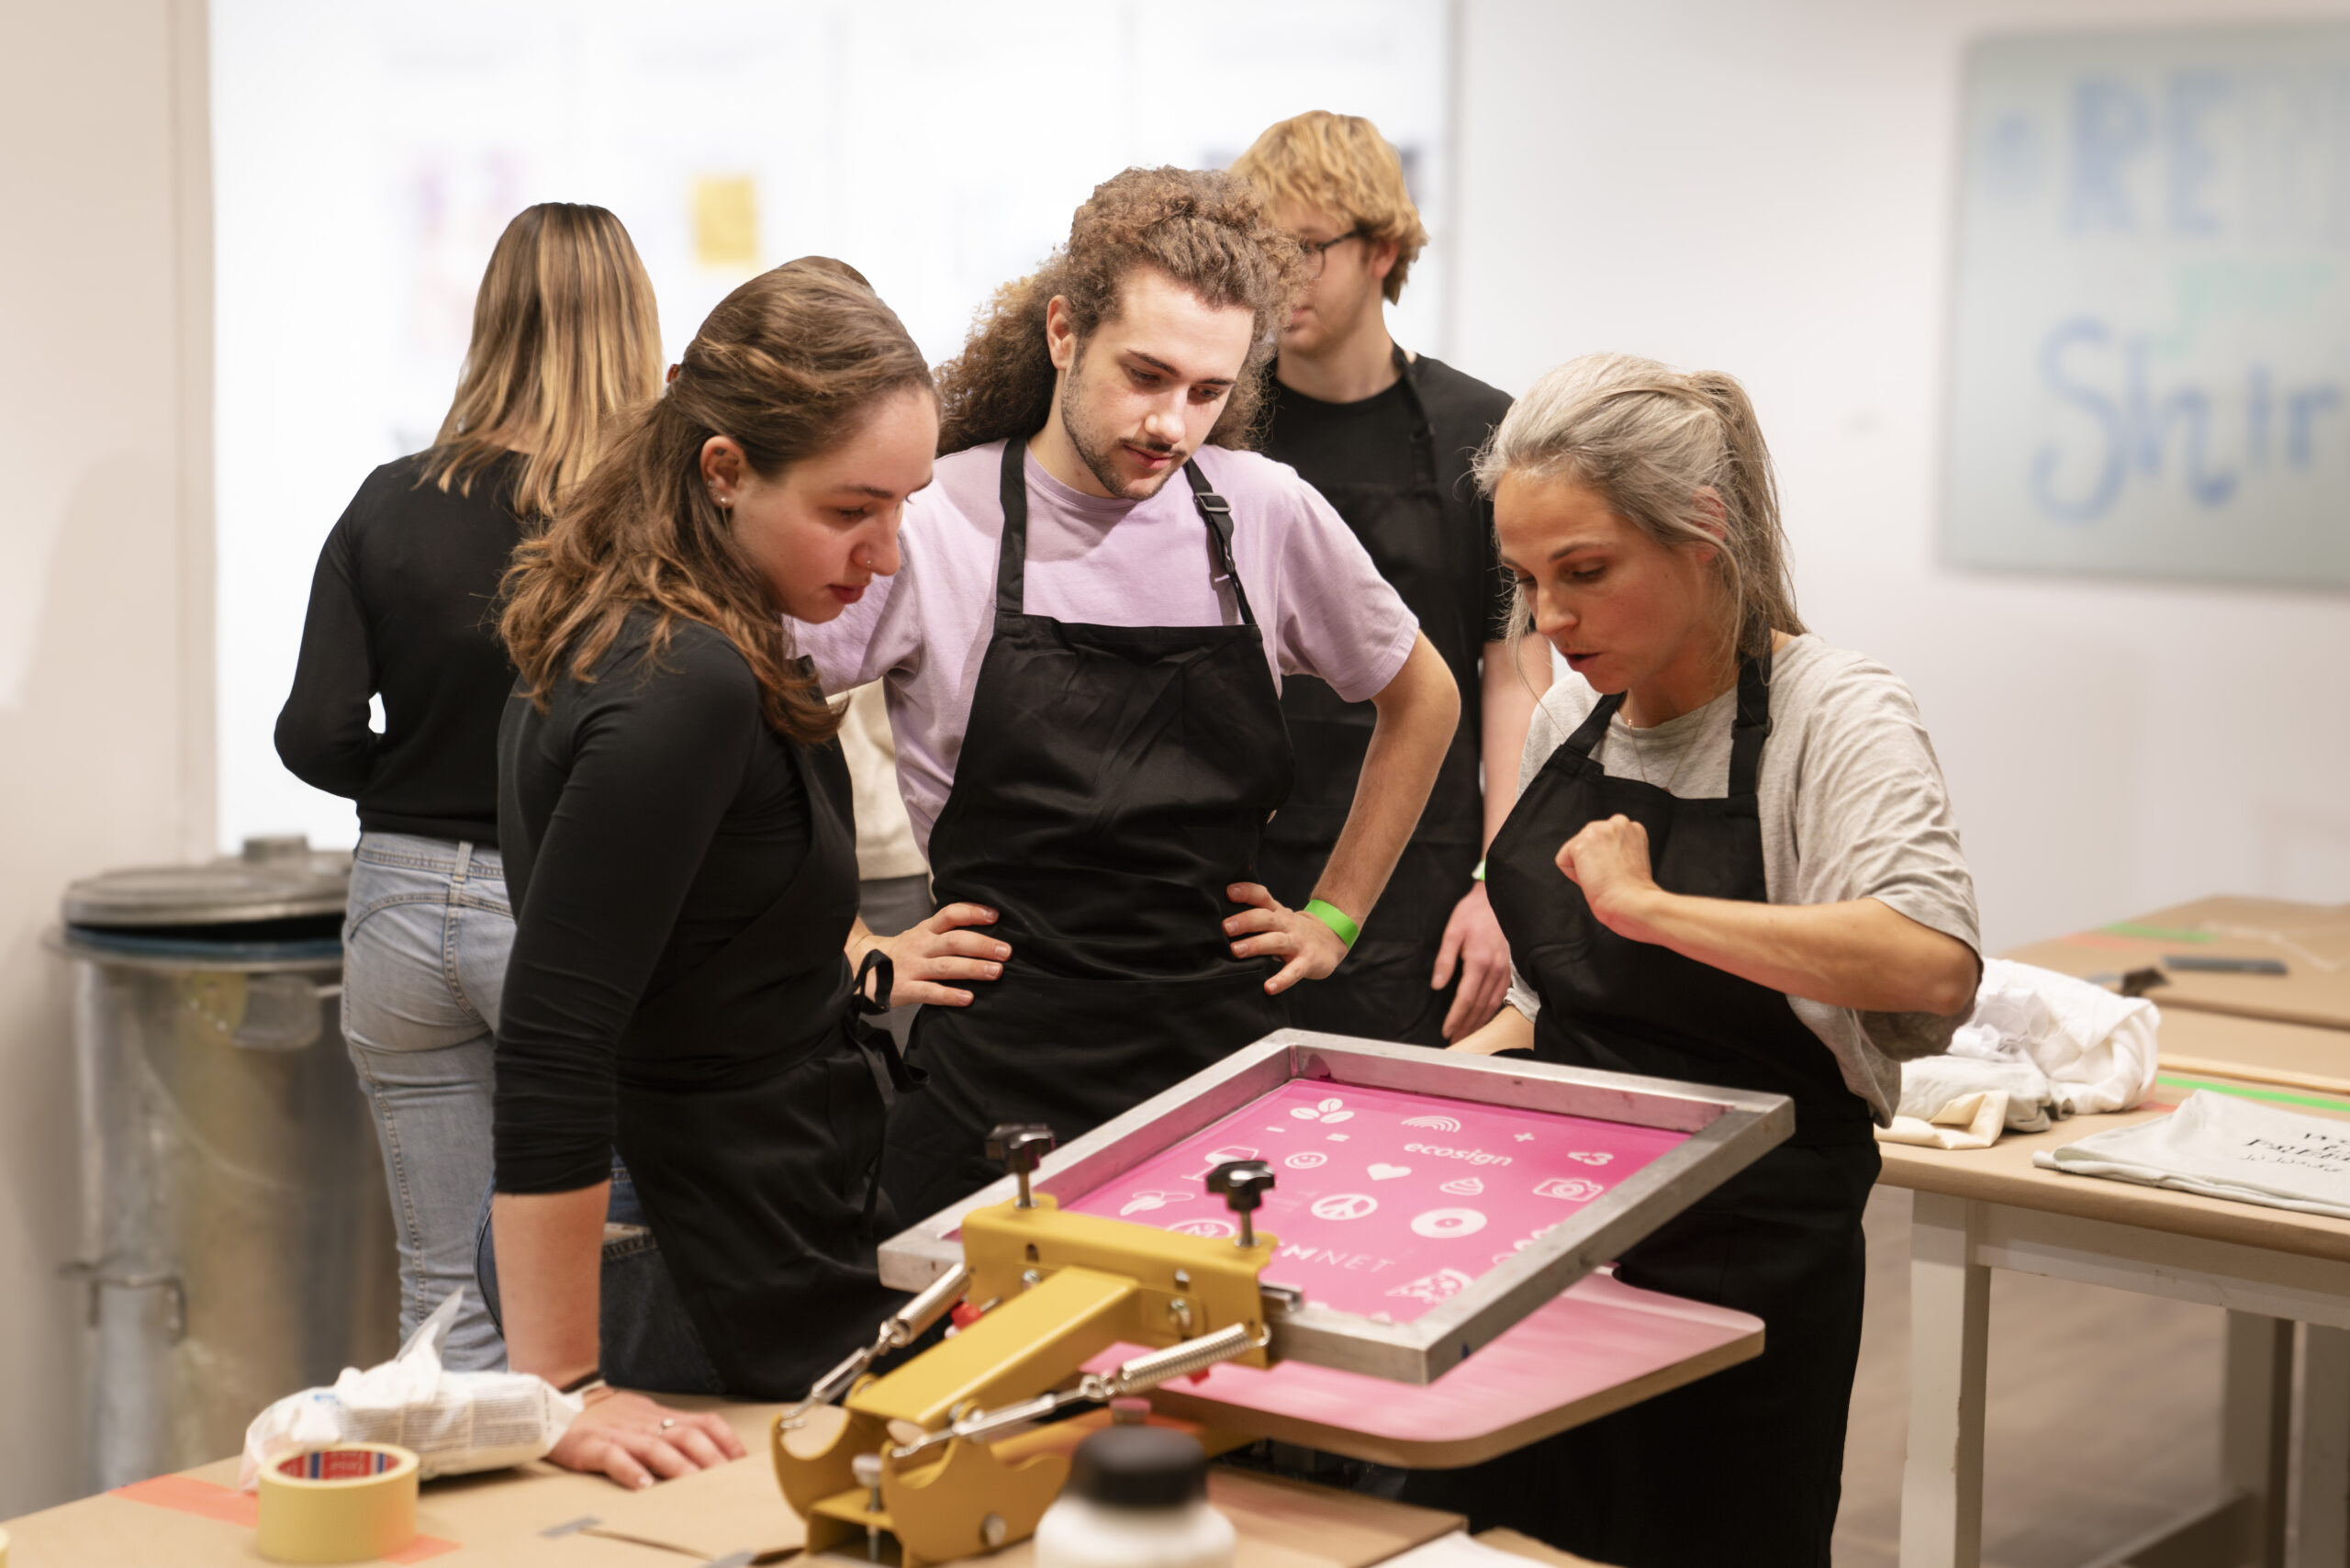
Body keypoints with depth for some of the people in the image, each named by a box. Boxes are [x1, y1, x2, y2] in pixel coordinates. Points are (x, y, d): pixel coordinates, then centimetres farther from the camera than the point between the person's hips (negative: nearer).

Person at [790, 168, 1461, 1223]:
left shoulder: (1268, 515, 2)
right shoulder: (932, 523, -8)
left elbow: (1422, 699, 18)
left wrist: (1335, 915, 13)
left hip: (1227, 1050, 3)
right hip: (999, 1069, -2)